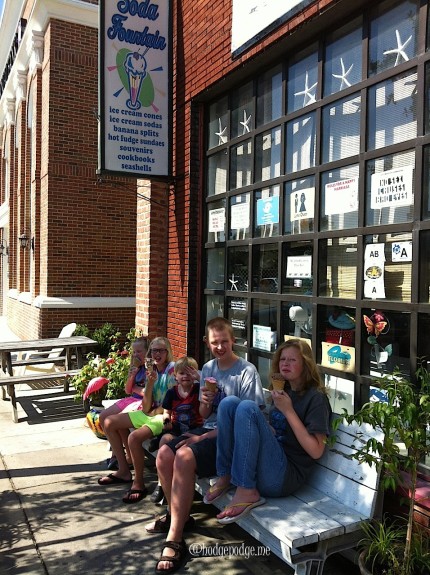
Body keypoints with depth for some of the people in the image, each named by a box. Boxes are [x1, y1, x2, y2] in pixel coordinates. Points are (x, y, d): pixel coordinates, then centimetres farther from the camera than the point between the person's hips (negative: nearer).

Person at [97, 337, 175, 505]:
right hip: (150, 414, 9)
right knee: (109, 423, 6)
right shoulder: (152, 372, 7)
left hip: (165, 416, -9)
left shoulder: (172, 369, -13)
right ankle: (124, 471, 12)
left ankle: (138, 483, -11)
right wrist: (150, 384, -13)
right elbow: (146, 408, -1)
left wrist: (154, 412, -5)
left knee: (134, 437, -32)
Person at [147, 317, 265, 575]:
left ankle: (174, 540, -20)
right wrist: (206, 403, -10)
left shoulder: (247, 371, -11)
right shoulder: (208, 369, 10)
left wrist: (203, 437, -17)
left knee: (184, 457, -30)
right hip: (208, 429, 7)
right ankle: (178, 515, 11)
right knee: (164, 454, -14)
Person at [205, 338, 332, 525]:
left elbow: (316, 451, -13)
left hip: (283, 477, -7)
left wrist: (288, 410, -14)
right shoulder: (282, 391, 18)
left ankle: (246, 491, -22)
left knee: (247, 408, -25)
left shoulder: (316, 397, -5)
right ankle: (225, 477, -7)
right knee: (229, 403, -8)